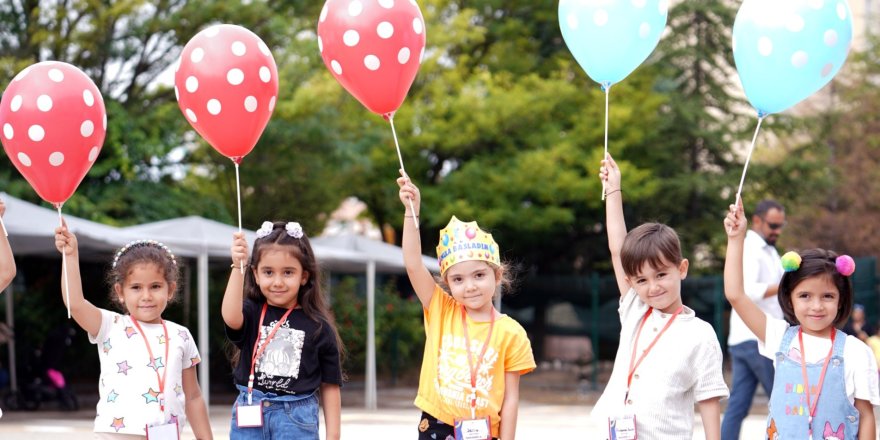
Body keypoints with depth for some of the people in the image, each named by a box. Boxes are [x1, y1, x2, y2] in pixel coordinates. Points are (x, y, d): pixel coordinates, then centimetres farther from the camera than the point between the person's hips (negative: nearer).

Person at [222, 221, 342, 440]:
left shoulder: (318, 326, -1)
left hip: (297, 421, -2)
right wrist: (237, 267, -36)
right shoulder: (251, 313, 0)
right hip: (250, 419, 2)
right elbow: (231, 317, -25)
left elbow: (330, 386, 4)